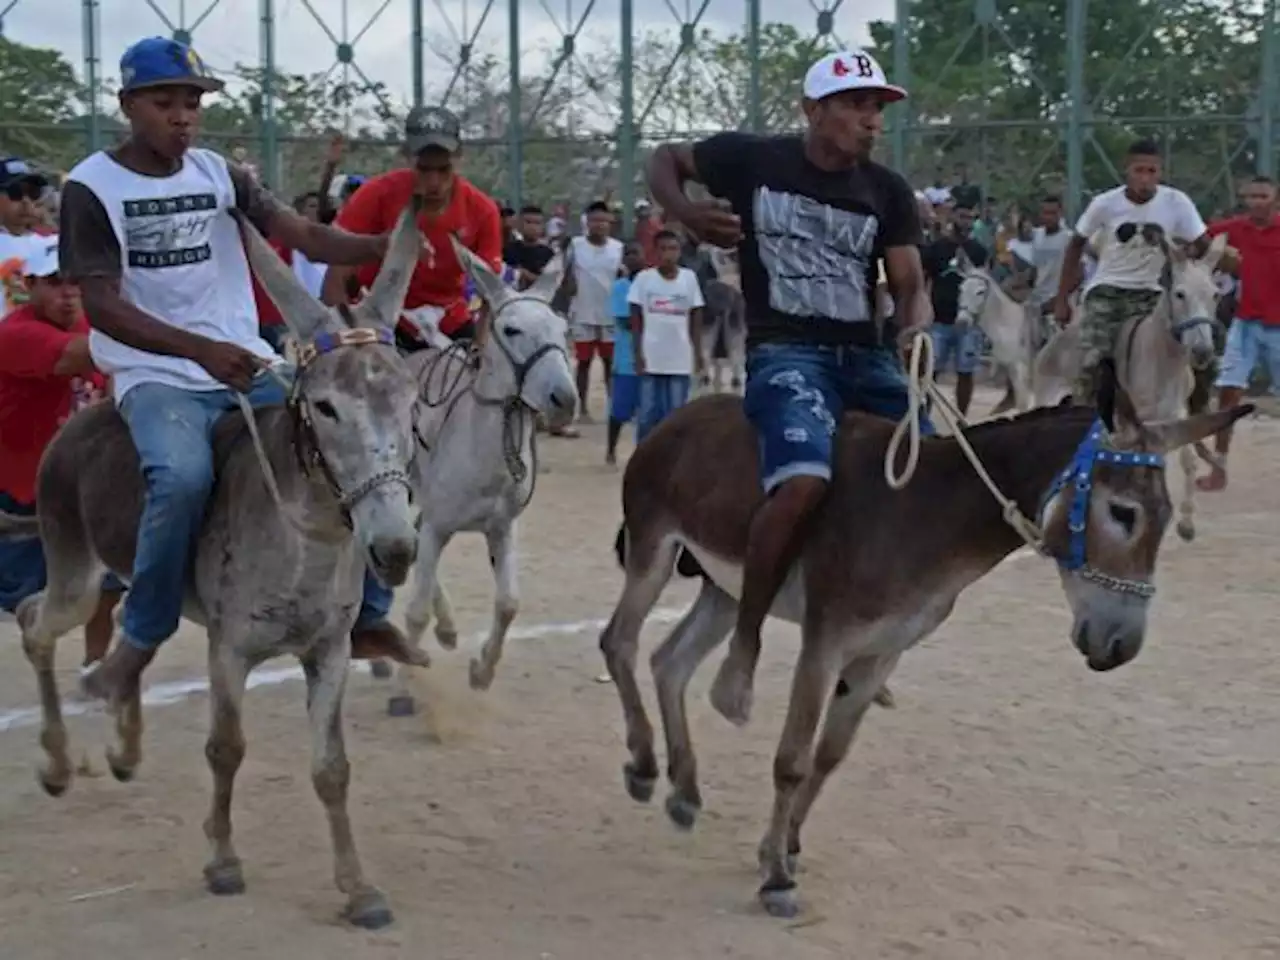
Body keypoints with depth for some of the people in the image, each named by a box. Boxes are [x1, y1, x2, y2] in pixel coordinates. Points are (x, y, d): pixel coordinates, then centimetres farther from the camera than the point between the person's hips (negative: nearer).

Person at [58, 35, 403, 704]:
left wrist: (385, 246, -23)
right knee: (183, 475, -34)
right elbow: (102, 305, -15)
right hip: (157, 376, -5)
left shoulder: (219, 173, 8)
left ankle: (369, 614, 10)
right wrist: (200, 349, -29)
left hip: (247, 367, 5)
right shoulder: (92, 187, -5)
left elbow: (303, 236, -3)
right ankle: (140, 639, -15)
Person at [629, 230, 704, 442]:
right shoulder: (644, 277, -2)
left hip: (680, 359, 1)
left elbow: (695, 318, 6)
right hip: (651, 357, -1)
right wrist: (638, 353, -5)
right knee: (648, 413, 4)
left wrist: (697, 352, 2)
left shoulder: (689, 277, 2)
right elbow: (636, 319, 0)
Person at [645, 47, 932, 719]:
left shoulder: (888, 193, 9)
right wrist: (687, 216, -6)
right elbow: (665, 159, 15)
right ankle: (745, 643, -16)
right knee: (805, 480, -32)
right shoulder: (752, 160, 1)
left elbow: (910, 285, 8)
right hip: (785, 351, -5)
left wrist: (915, 329, -16)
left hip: (868, 353, 5)